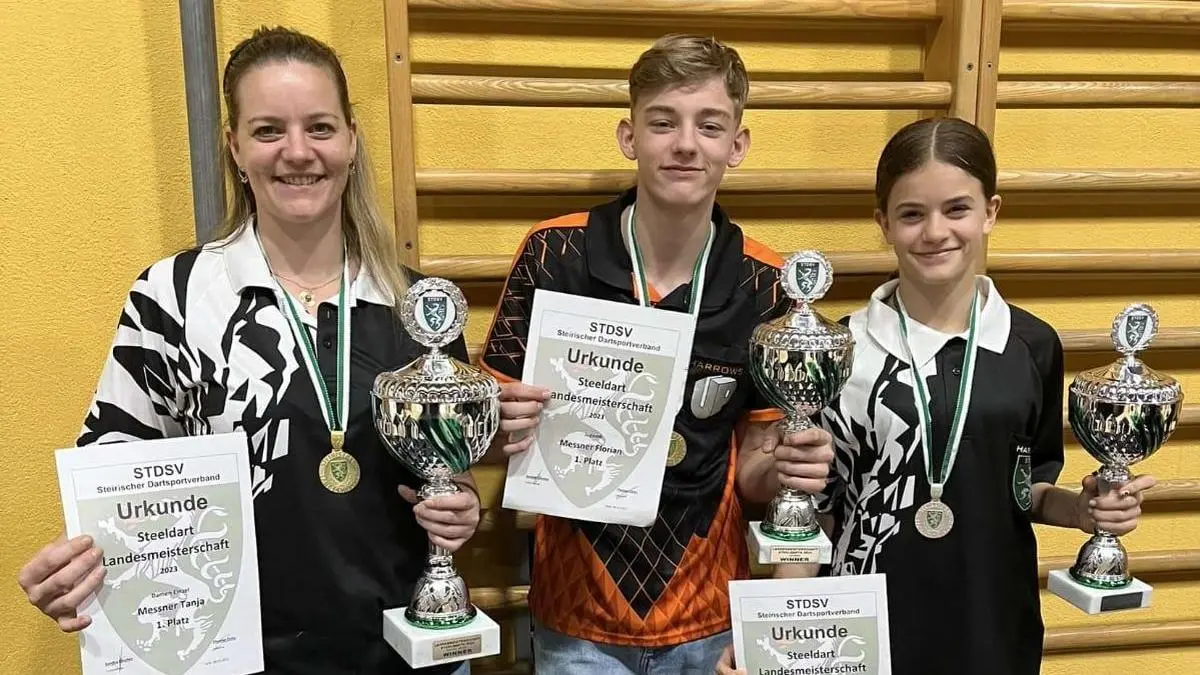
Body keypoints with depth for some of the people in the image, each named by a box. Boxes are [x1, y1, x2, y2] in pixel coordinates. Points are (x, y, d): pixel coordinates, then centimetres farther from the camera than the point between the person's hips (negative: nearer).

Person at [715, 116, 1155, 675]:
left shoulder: (1033, 345, -2)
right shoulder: (843, 347, -10)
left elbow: (1023, 486, 10)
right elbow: (815, 505, -5)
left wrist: (1081, 508, -9)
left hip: (993, 620, 3)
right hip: (867, 625, -2)